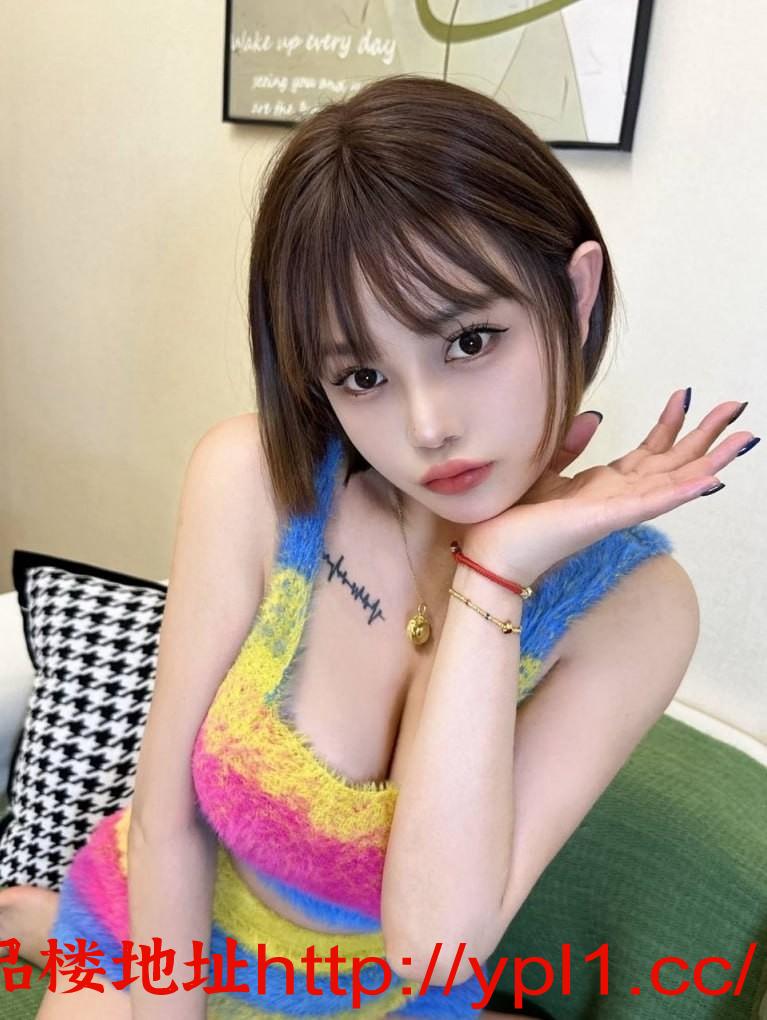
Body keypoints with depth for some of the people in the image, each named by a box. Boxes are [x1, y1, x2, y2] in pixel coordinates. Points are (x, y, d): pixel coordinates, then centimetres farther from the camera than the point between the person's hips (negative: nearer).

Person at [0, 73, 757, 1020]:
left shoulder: (633, 605, -21)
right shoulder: (252, 482, -22)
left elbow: (433, 937, -28)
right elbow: (164, 817, -16)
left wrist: (492, 577, -32)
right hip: (156, 941, -1)